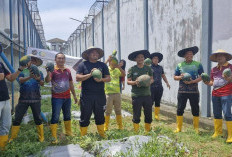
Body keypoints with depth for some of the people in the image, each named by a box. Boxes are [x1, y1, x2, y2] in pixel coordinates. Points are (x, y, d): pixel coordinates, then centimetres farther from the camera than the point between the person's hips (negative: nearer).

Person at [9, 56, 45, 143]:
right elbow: (20, 80, -14)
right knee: (17, 118, 3)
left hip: (36, 99, 0)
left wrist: (38, 79, -35)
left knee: (38, 118, 7)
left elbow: (42, 84, -10)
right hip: (23, 99, 0)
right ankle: (12, 138, 15)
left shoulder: (39, 73, 6)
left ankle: (41, 137, 17)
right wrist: (29, 77, -35)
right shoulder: (23, 71, 5)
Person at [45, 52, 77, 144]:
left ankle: (68, 132, 32)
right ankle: (54, 137, 2)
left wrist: (74, 95, 20)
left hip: (67, 97, 6)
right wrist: (48, 73, -41)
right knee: (55, 117, -4)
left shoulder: (67, 70, 11)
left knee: (67, 115, 17)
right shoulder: (53, 70, -6)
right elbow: (47, 81, -21)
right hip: (56, 98, -5)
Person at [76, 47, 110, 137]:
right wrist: (90, 74, -16)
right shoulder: (83, 65, 4)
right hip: (86, 96, -2)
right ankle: (83, 136, 18)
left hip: (100, 95, 3)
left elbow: (108, 78, 7)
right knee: (85, 116, 4)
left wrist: (101, 79, -13)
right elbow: (78, 78, -6)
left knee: (100, 116, 12)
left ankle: (102, 135, 25)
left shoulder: (102, 65, 11)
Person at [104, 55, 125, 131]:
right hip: (108, 93, -4)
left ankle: (120, 126, 21)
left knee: (118, 110, 11)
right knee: (107, 111, 3)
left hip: (117, 93, 4)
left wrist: (119, 67, -16)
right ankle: (105, 127, 14)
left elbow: (123, 74, -7)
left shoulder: (117, 70, 10)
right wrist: (107, 60, -22)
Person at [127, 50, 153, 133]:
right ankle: (136, 131, 20)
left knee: (148, 114, 9)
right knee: (136, 115, 4)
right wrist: (135, 82, -19)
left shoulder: (148, 68, 7)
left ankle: (148, 131, 26)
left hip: (147, 94, 3)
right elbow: (128, 81, 0)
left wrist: (149, 81, -10)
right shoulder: (132, 69, -1)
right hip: (136, 95, -3)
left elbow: (152, 79, 12)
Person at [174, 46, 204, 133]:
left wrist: (193, 81, -14)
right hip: (182, 91, 1)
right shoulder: (180, 65, 8)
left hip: (194, 91, -1)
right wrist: (180, 77, -10)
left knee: (195, 109, 6)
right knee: (180, 109, 2)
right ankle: (178, 128, 13)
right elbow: (175, 77, 12)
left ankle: (196, 128, 20)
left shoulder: (197, 64, 4)